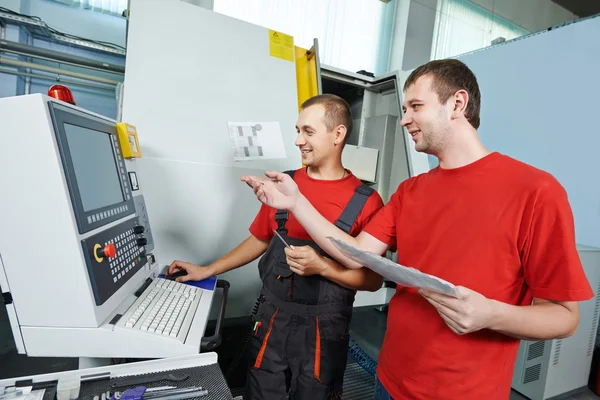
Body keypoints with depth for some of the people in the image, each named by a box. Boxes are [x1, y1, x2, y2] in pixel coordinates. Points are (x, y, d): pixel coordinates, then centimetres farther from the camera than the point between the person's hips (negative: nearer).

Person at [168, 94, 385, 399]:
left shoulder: (365, 201, -13)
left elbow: (373, 280, -8)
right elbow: (260, 239, 11)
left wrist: (322, 266, -22)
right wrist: (207, 271, 12)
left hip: (323, 329, -3)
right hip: (271, 319, 3)